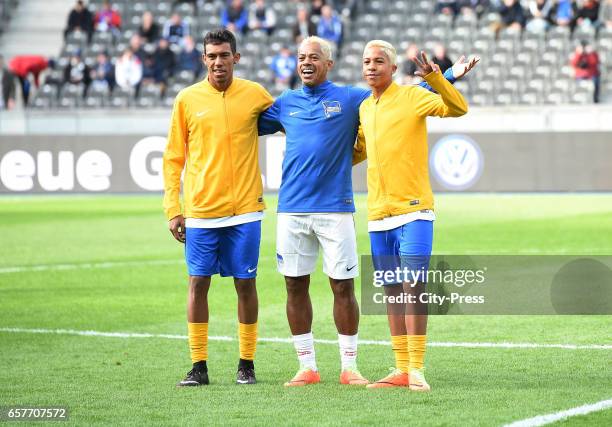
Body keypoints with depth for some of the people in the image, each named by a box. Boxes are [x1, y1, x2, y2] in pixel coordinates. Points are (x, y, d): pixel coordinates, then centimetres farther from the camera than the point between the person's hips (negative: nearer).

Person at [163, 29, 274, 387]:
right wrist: (173, 209, 0)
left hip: (244, 209, 0)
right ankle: (199, 366, 7)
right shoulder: (187, 99, 2)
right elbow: (174, 158, 6)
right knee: (198, 283, 1)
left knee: (246, 284, 3)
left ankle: (247, 364, 13)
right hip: (200, 211, 0)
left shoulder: (255, 95, 2)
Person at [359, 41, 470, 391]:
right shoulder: (365, 108, 15)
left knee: (413, 287, -12)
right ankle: (401, 369, 11)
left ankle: (417, 370, -11)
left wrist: (435, 78, -29)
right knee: (393, 292, 7)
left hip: (413, 211, -6)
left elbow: (458, 109, -17)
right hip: (378, 214, 6)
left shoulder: (412, 97, -4)